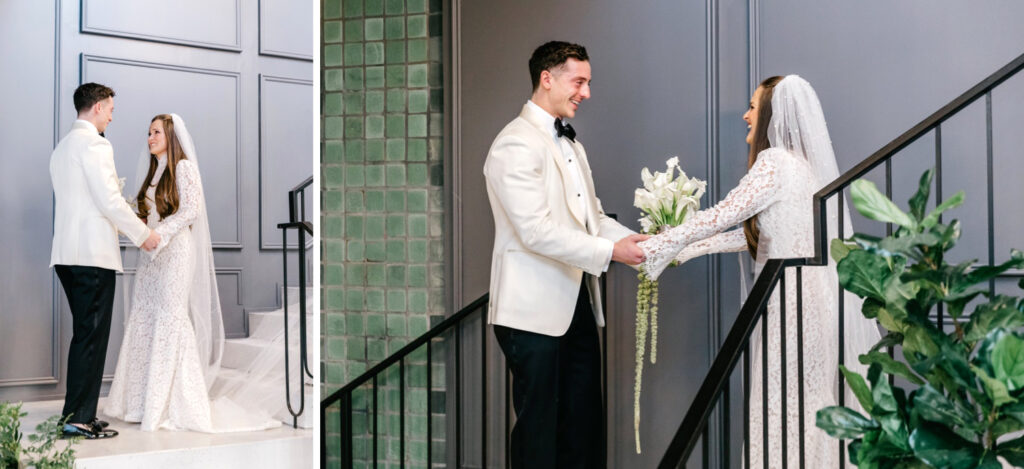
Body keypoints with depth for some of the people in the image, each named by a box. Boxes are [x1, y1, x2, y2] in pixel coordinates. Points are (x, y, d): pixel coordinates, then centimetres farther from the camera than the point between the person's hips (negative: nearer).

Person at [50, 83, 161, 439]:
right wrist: (143, 234, -5)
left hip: (67, 253, 9)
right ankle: (79, 418, -4)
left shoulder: (62, 146, 18)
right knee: (92, 335, -6)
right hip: (93, 253, -9)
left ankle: (77, 413, 16)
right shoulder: (94, 144, -11)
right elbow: (109, 200, -16)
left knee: (84, 333, 14)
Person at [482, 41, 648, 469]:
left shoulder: (570, 144, 19)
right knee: (538, 426, 0)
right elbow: (536, 231, -21)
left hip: (578, 305, 9)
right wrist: (610, 251, -20)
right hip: (535, 310, -9)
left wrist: (635, 240, 1)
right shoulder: (516, 145, -13)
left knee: (584, 425, 10)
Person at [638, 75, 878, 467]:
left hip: (793, 304, -9)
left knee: (784, 416, -4)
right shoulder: (804, 163, 17)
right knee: (812, 416, 11)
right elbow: (753, 234, 20)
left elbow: (723, 215, -12)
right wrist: (688, 249, 22)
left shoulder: (775, 162, -11)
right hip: (821, 300, 9)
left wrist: (659, 247, -3)